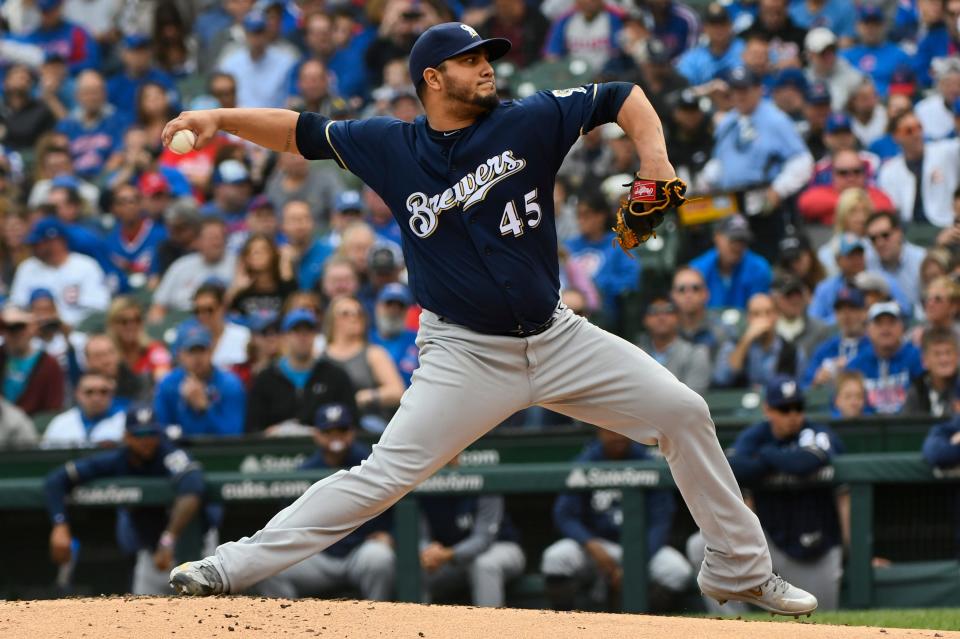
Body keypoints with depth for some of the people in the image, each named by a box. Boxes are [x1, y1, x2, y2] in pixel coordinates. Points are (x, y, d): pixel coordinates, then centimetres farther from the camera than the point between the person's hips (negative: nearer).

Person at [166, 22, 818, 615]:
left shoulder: (530, 122, -1)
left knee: (684, 412, -2)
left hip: (557, 339, 3)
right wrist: (219, 118, -10)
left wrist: (654, 155, -12)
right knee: (384, 474, -16)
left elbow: (621, 97, 6)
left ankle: (738, 568, 13)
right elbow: (300, 132, 3)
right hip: (465, 357, -3)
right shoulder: (393, 148, -1)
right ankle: (236, 565, -14)